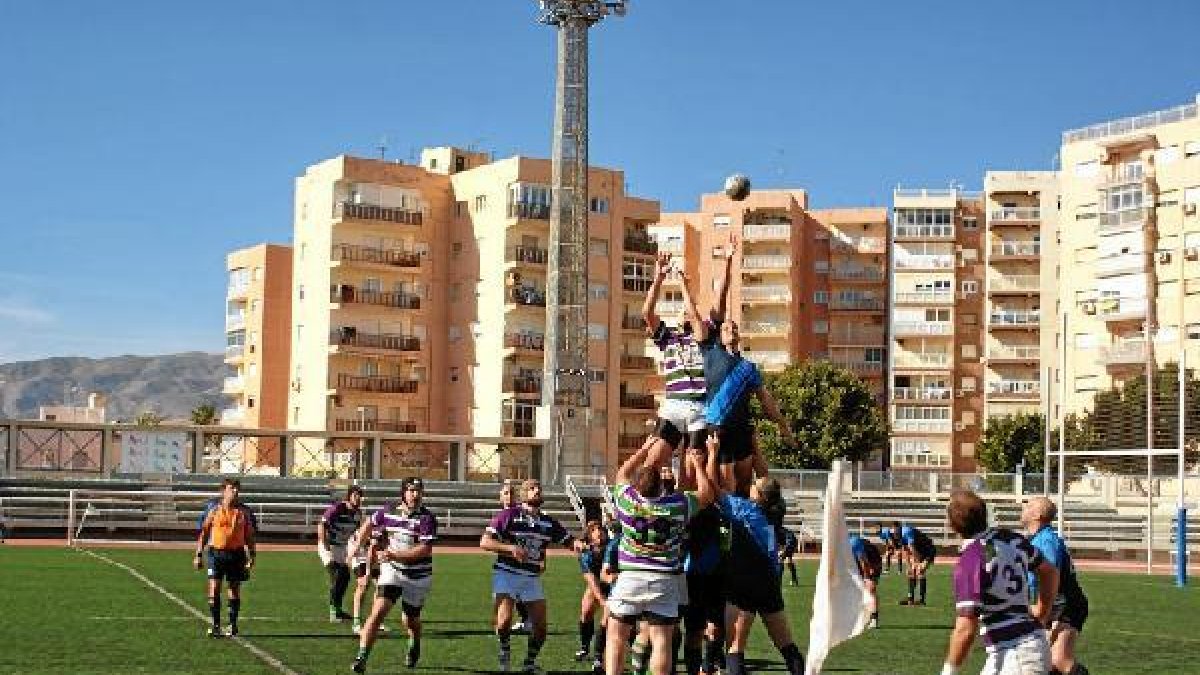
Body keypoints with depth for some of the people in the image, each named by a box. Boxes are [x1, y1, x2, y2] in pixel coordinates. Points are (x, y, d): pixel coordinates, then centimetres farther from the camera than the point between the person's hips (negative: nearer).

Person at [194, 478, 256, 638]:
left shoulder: (243, 512, 6)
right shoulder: (215, 511, 1)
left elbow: (249, 535, 10)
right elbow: (204, 533, 4)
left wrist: (251, 556, 3)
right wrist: (199, 555, 0)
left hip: (236, 553, 2)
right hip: (217, 552, -2)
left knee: (235, 589, 6)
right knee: (214, 588, -7)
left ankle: (233, 625, 17)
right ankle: (215, 625, 1)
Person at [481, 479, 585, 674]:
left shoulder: (548, 522, 9)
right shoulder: (509, 515, -6)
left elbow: (569, 541, 7)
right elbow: (484, 542, -10)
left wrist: (579, 545, -17)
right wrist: (510, 548, -24)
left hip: (533, 578, 5)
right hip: (506, 575, -4)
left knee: (540, 626, 0)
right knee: (504, 620, -21)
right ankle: (504, 650, 10)